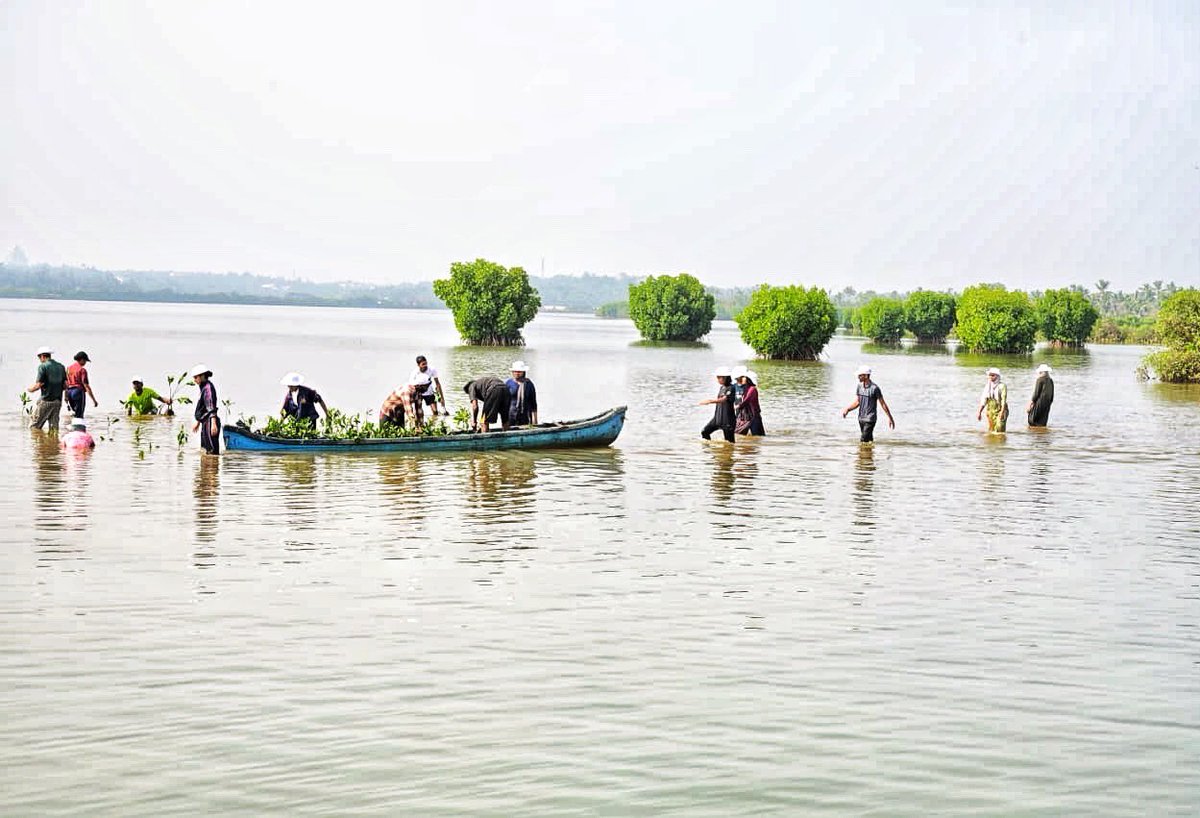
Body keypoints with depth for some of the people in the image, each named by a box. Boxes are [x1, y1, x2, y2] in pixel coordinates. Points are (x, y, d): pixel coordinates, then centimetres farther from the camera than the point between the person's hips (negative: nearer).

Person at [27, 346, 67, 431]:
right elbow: (65, 385, 9)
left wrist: (29, 389, 5)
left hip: (46, 401, -6)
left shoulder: (43, 366, -8)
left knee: (34, 427, -1)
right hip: (58, 401, 6)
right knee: (54, 427, 8)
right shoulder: (61, 367, 11)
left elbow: (39, 384, -12)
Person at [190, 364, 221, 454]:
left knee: (212, 450, -11)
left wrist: (213, 424, -28)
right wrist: (197, 423, 29)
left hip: (209, 423, -11)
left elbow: (212, 408, -22)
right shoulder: (203, 387, 16)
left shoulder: (208, 388, -14)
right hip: (205, 423, 11)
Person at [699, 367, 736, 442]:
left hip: (727, 419, -8)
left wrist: (709, 401, -34)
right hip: (717, 417, 9)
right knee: (704, 432, 3)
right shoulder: (721, 388, 12)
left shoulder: (731, 388, -14)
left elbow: (723, 399, -27)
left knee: (729, 440, -3)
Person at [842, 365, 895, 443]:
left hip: (870, 419, -7)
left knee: (864, 440, -14)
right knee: (869, 440, 16)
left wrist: (890, 418, -7)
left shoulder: (874, 388, -16)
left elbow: (883, 403, -10)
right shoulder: (859, 386, 4)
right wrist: (847, 410, -8)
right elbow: (857, 402, 9)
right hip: (861, 418, 7)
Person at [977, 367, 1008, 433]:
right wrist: (979, 412, 7)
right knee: (991, 430, 5)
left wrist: (1002, 412, -27)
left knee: (999, 430, -16)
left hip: (1000, 411, -6)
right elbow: (983, 400, 13)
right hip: (990, 412, 6)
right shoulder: (987, 386, 11)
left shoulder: (1002, 385, -8)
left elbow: (1004, 399, -16)